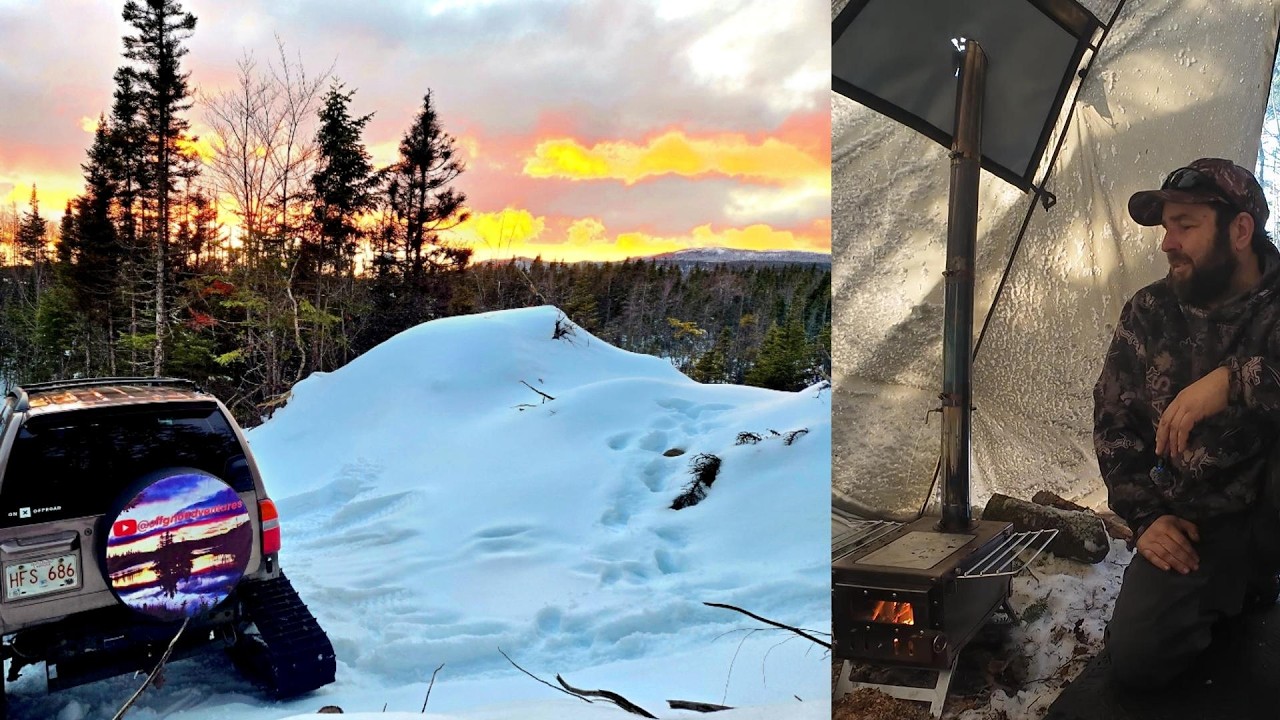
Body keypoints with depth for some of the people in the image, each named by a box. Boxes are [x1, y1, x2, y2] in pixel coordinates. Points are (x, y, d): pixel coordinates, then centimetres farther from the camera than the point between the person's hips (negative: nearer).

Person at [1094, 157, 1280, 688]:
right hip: (1194, 528, 4)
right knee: (1136, 658, -13)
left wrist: (1236, 379, -37)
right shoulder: (1147, 313, 3)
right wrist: (1145, 516, -1)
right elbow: (1113, 422, 7)